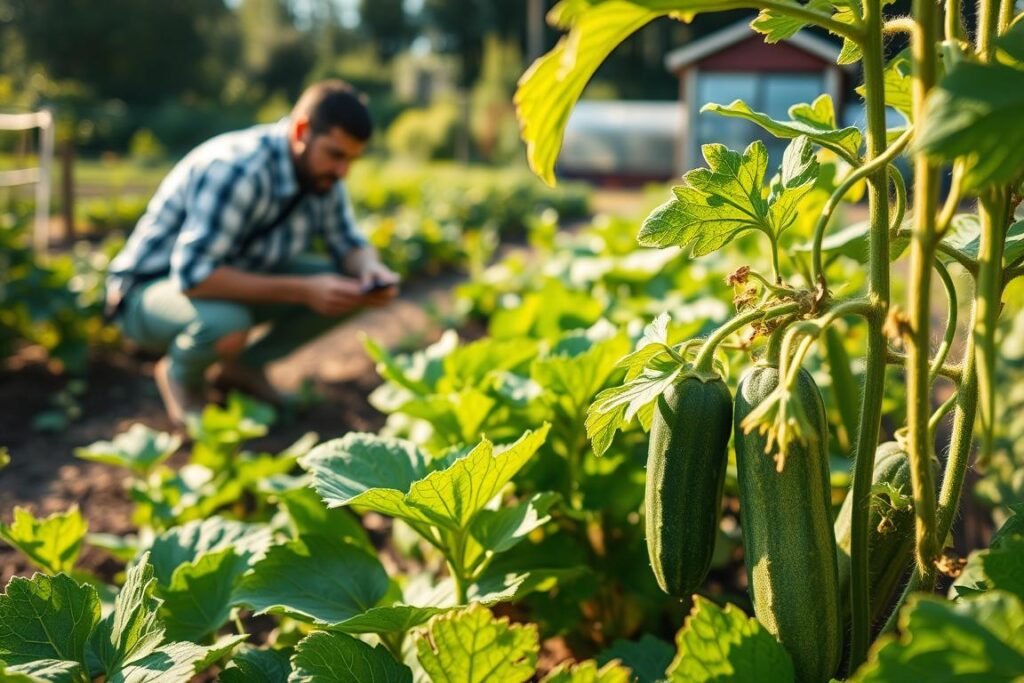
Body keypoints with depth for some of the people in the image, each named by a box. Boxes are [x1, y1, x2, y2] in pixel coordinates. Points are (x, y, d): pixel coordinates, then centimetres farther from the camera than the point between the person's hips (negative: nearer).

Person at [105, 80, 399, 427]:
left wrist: (372, 270, -22)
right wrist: (303, 290, -39)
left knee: (352, 282, -8)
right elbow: (193, 275, -37)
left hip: (238, 276, 8)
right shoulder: (235, 169, -32)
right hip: (152, 287, -7)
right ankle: (179, 375, -3)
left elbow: (350, 245, 2)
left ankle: (244, 367, 7)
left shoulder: (320, 171, -8)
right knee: (227, 328, -40)